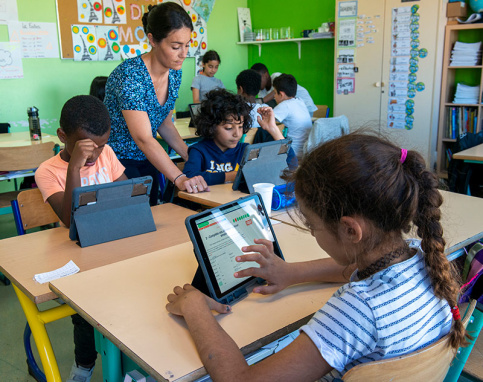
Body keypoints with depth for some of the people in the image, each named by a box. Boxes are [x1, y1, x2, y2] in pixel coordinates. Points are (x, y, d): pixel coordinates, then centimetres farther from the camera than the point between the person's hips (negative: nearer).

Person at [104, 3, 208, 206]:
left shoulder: (174, 74, -3)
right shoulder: (130, 75, -26)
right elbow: (143, 138, -33)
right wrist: (179, 178, -40)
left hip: (147, 159, 7)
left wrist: (191, 157, -4)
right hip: (116, 159, -7)